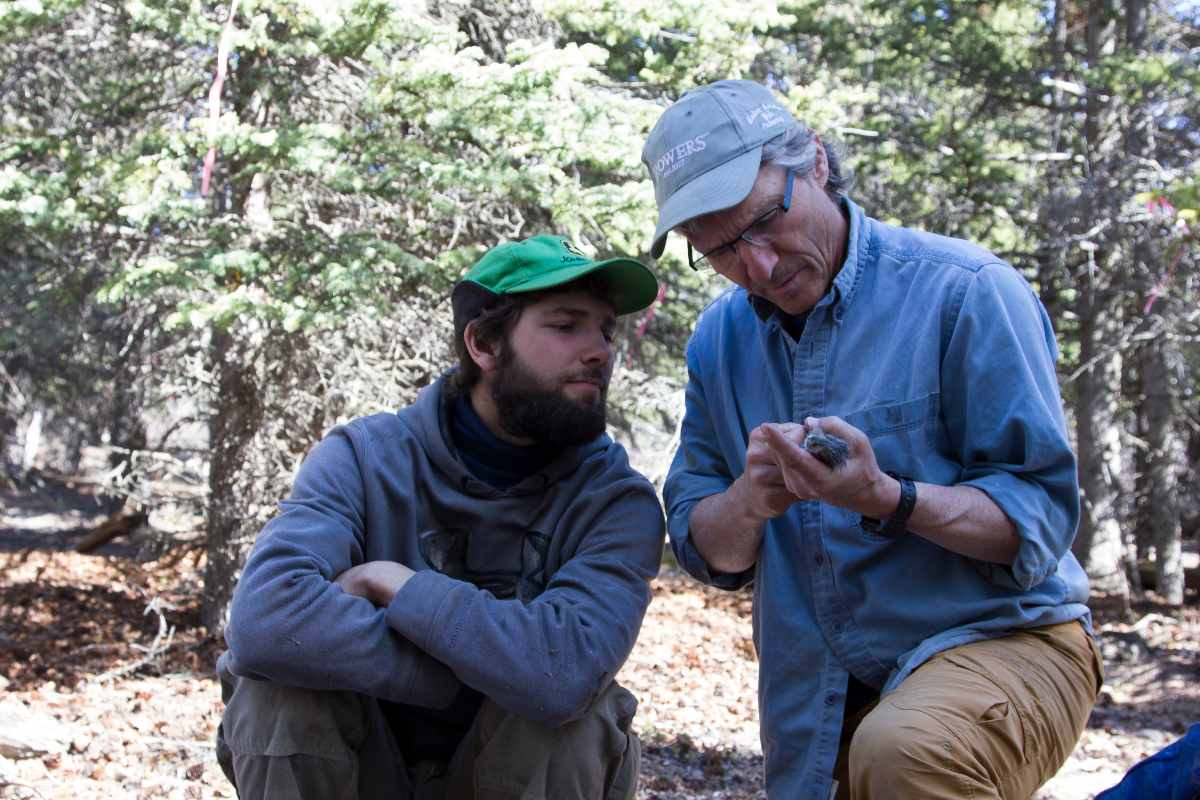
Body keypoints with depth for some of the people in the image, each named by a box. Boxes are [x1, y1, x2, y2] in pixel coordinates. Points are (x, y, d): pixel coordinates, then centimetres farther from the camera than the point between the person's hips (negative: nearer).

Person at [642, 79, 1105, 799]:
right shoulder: (721, 339, 5)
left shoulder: (964, 291, -12)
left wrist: (886, 499, -31)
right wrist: (751, 499, -17)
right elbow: (707, 550, 6)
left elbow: (1039, 521, -14)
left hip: (999, 638, -5)